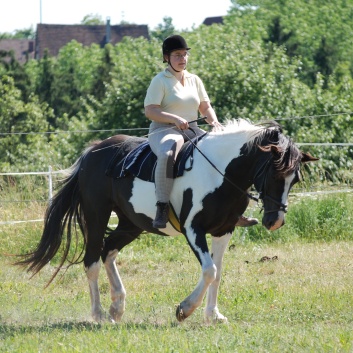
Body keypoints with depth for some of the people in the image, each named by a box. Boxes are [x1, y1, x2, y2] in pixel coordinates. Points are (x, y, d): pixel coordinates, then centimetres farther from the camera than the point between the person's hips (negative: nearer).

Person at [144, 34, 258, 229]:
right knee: (167, 155, -42)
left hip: (192, 131, 7)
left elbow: (205, 107, 19)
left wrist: (214, 121, -3)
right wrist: (175, 119, -25)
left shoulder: (194, 80, 17)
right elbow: (150, 111, -11)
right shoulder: (160, 81, -2)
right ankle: (162, 209, -40)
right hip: (164, 131, -7)